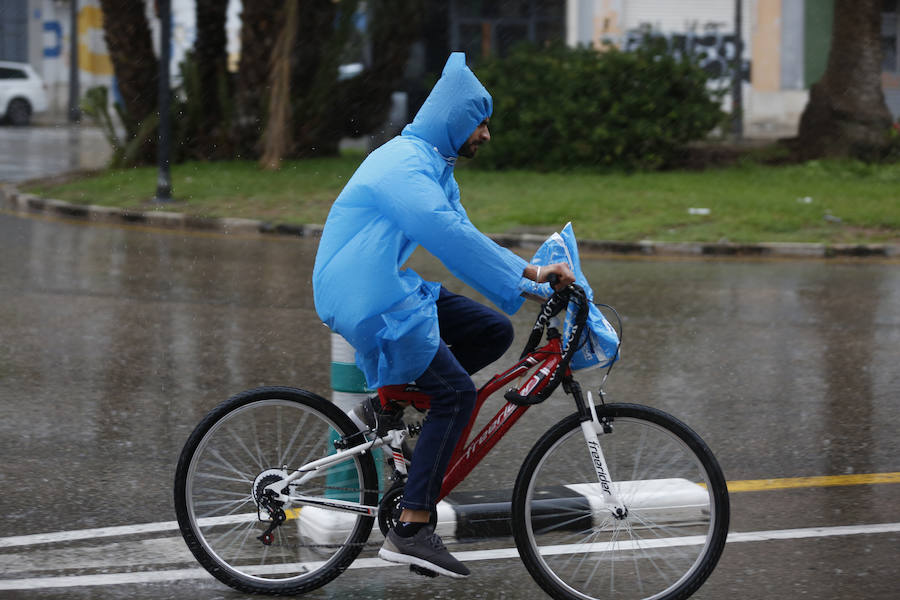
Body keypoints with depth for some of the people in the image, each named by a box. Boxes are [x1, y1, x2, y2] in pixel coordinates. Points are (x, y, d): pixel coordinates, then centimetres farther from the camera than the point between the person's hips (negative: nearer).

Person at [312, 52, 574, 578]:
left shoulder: (435, 167, 16)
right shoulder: (404, 164, -18)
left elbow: (464, 239, 18)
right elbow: (450, 235, -31)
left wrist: (532, 279, 7)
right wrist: (528, 273, -31)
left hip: (395, 290, 10)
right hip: (368, 301, -10)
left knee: (494, 332, 3)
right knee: (456, 393, -16)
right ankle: (411, 531, -17)